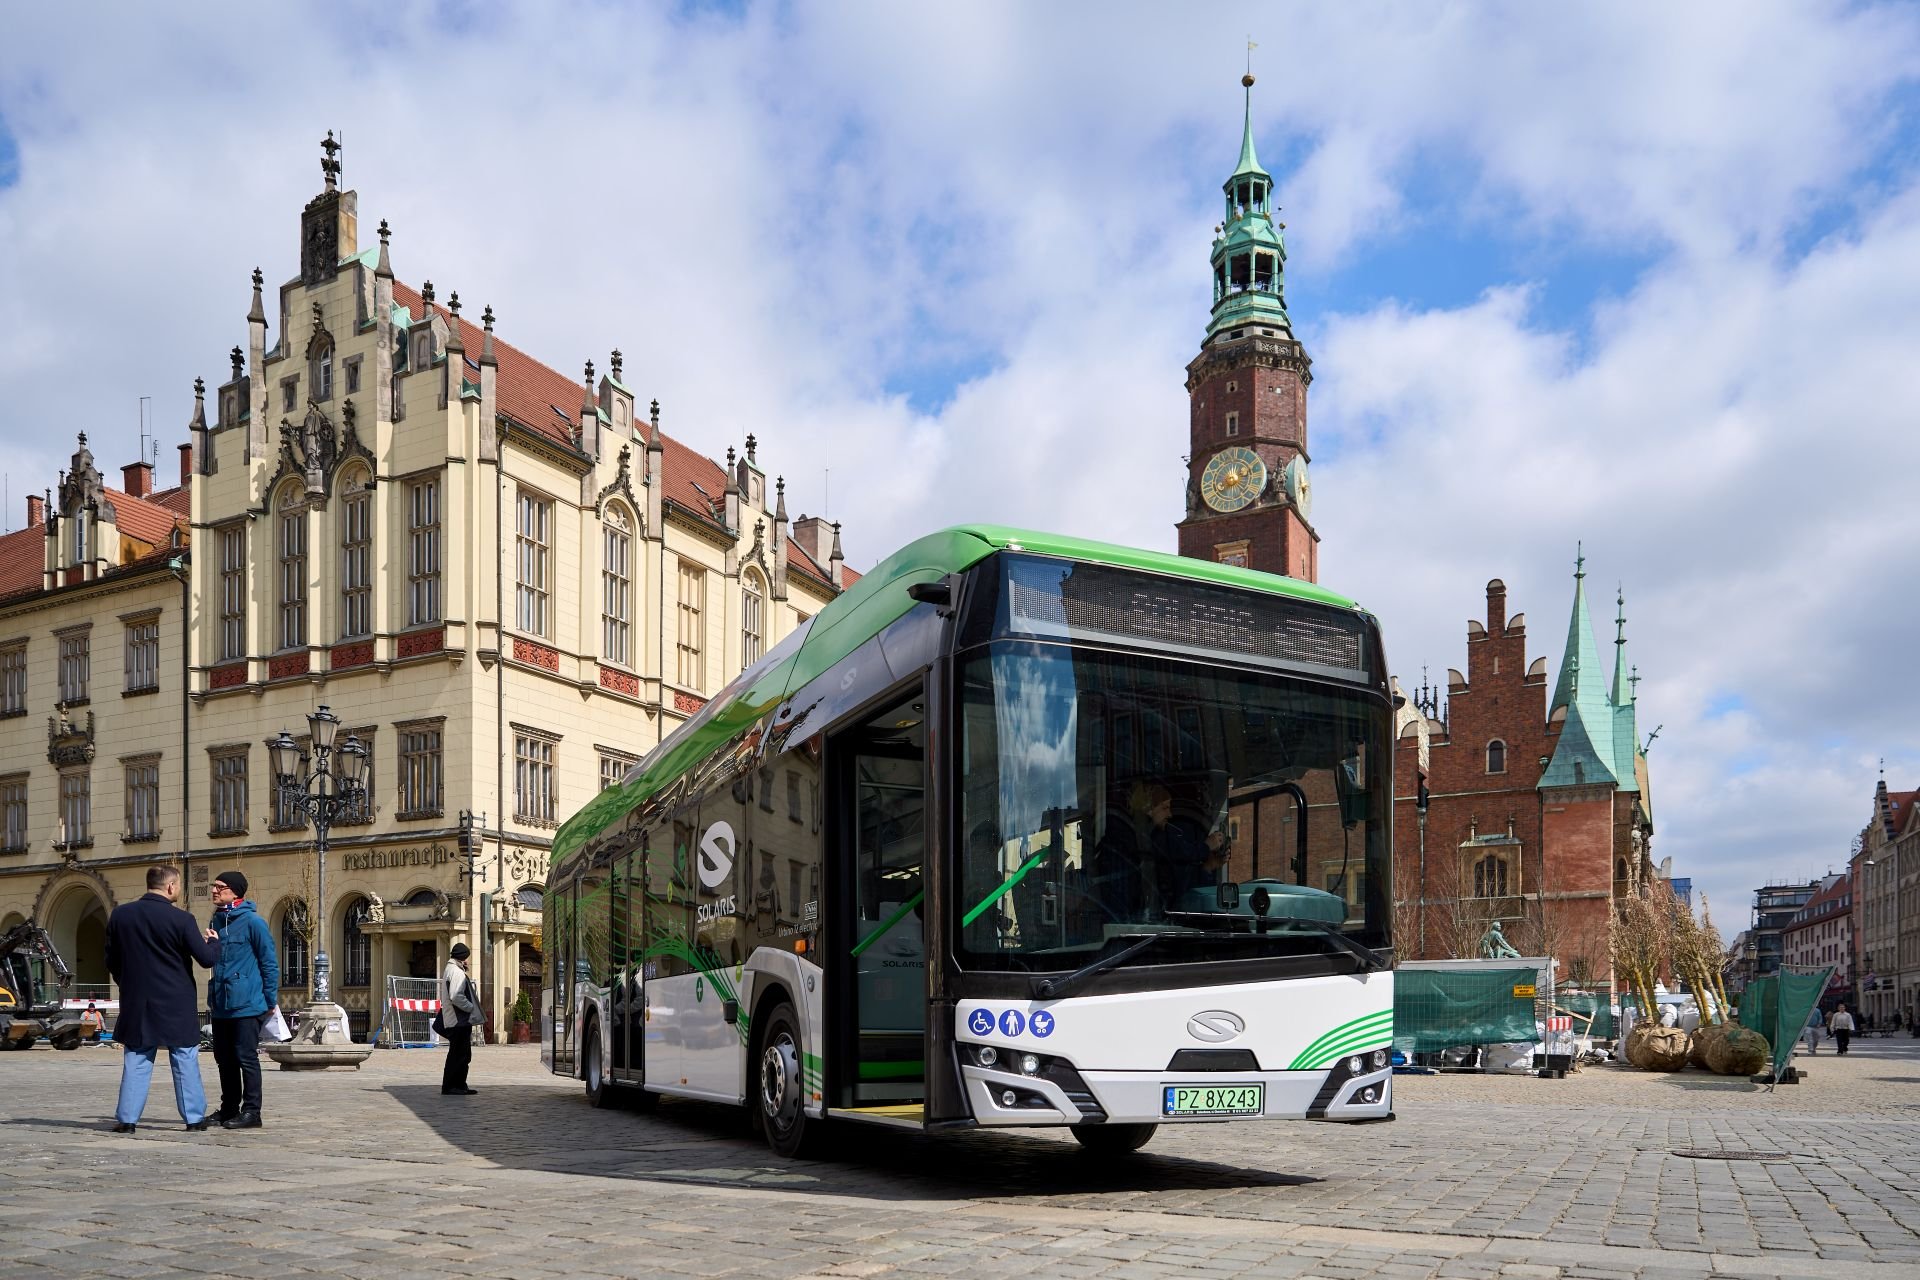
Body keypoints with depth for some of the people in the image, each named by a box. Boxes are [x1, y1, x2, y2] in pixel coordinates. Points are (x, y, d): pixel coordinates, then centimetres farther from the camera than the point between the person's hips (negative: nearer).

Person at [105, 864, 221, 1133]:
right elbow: (206, 959, -11)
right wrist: (214, 942, 11)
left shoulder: (120, 915, 0)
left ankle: (126, 1118, 7)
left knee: (136, 1061, 10)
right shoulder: (181, 919, -13)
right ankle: (194, 1117, 10)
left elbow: (111, 961, 8)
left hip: (136, 1001, 3)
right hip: (176, 1004, -3)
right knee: (185, 1061, 5)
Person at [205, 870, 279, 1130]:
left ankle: (251, 1112, 2)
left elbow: (269, 964, -8)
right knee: (225, 1059, 14)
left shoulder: (252, 922, -10)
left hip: (246, 1005, -7)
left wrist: (271, 1001, -7)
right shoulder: (217, 921, 13)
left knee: (247, 1058, -3)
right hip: (220, 1006, 8)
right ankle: (229, 1109, 25)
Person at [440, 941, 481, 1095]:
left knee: (462, 1055, 14)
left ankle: (459, 1085, 17)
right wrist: (471, 1008, -15)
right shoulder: (456, 972, -15)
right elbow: (456, 996, -24)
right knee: (458, 1055, -6)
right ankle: (450, 1086, -2)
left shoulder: (450, 970, 19)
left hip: (457, 1020, 11)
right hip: (460, 1020, -11)